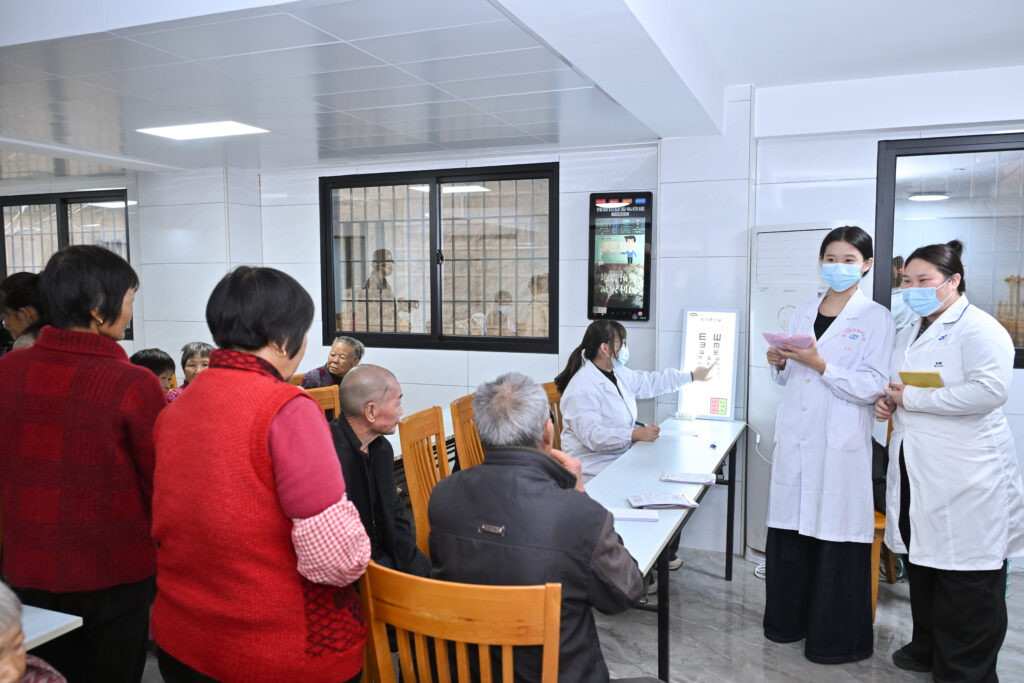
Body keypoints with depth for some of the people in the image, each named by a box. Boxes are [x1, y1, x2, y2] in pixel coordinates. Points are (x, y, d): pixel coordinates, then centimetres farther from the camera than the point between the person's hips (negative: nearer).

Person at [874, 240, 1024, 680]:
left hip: (965, 481, -8)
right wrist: (888, 404, 7)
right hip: (915, 474, 9)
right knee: (922, 566, 18)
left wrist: (912, 399, -20)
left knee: (966, 584, -1)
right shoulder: (910, 334, 18)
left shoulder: (978, 328, -10)